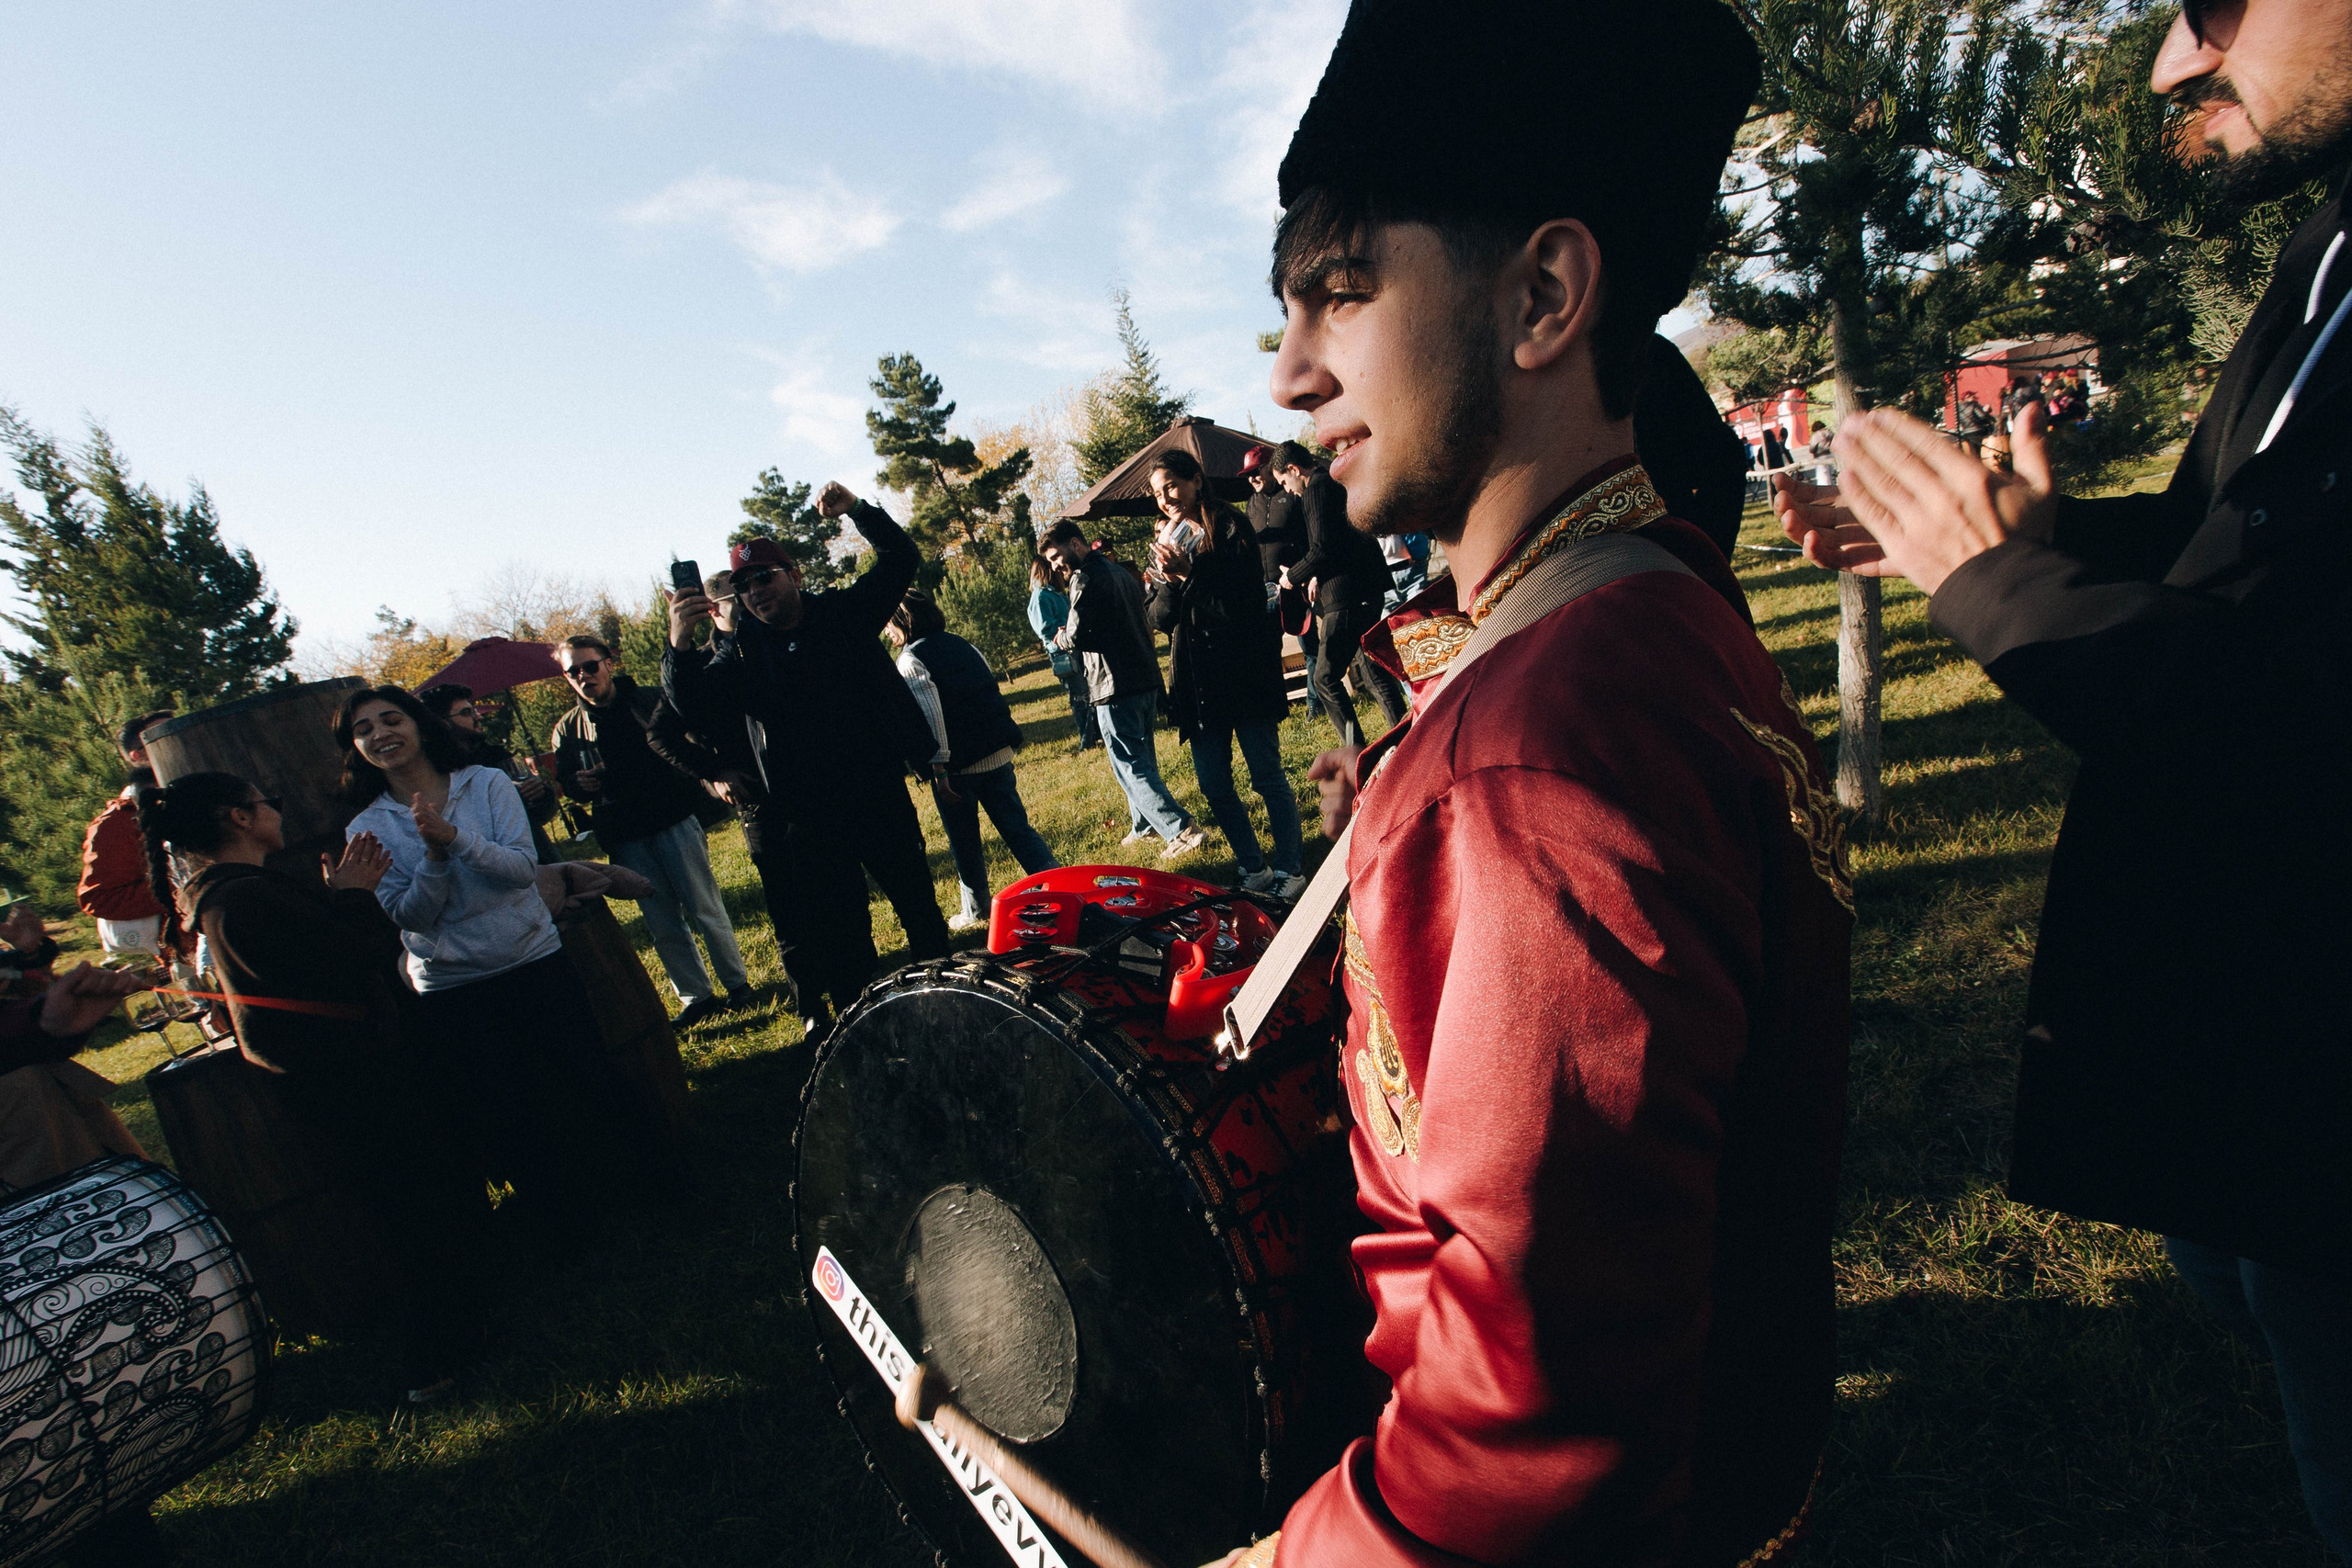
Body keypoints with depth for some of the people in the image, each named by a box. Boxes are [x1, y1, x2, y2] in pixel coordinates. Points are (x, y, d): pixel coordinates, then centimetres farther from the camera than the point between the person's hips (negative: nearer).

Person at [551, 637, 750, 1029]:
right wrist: (580, 783, -5)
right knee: (663, 926, 8)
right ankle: (696, 997, 19)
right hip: (626, 840, 3)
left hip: (675, 822, -3)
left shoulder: (648, 702, -1)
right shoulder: (567, 729, 9)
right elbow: (566, 782, 19)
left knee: (704, 910, 2)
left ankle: (737, 984, 16)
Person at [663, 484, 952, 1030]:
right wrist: (680, 647, -31)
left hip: (880, 795, 1)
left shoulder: (843, 612, 4)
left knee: (920, 903, 14)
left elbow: (901, 561, 4)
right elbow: (695, 708, -13)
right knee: (839, 931, 6)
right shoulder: (738, 651, 0)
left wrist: (857, 510, -12)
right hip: (808, 818, -1)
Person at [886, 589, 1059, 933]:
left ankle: (976, 914, 19)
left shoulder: (910, 660, -10)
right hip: (998, 753, 6)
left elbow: (931, 714, -21)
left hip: (958, 763, -6)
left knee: (964, 843, 9)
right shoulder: (960, 644, 14)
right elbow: (990, 687, 19)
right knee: (1017, 827, 11)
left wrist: (939, 768, -20)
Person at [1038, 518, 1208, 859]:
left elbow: (1076, 635, -19)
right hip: (1146, 678, 9)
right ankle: (1144, 824, 31)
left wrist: (1062, 636, 5)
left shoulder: (1085, 578, -12)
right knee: (1143, 758, 20)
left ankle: (1183, 830, -10)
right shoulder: (1122, 573, 17)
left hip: (1116, 686, -9)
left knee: (1131, 767, -5)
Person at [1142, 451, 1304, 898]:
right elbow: (1161, 619, 8)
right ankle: (1254, 868, 19)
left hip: (1244, 674, -6)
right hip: (1197, 683, 6)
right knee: (1214, 786, 7)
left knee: (1268, 777, -2)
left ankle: (1288, 870, 8)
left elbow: (1246, 605, -13)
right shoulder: (1171, 544, 14)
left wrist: (1191, 574, -19)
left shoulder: (1231, 530, -4)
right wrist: (1169, 582, -12)